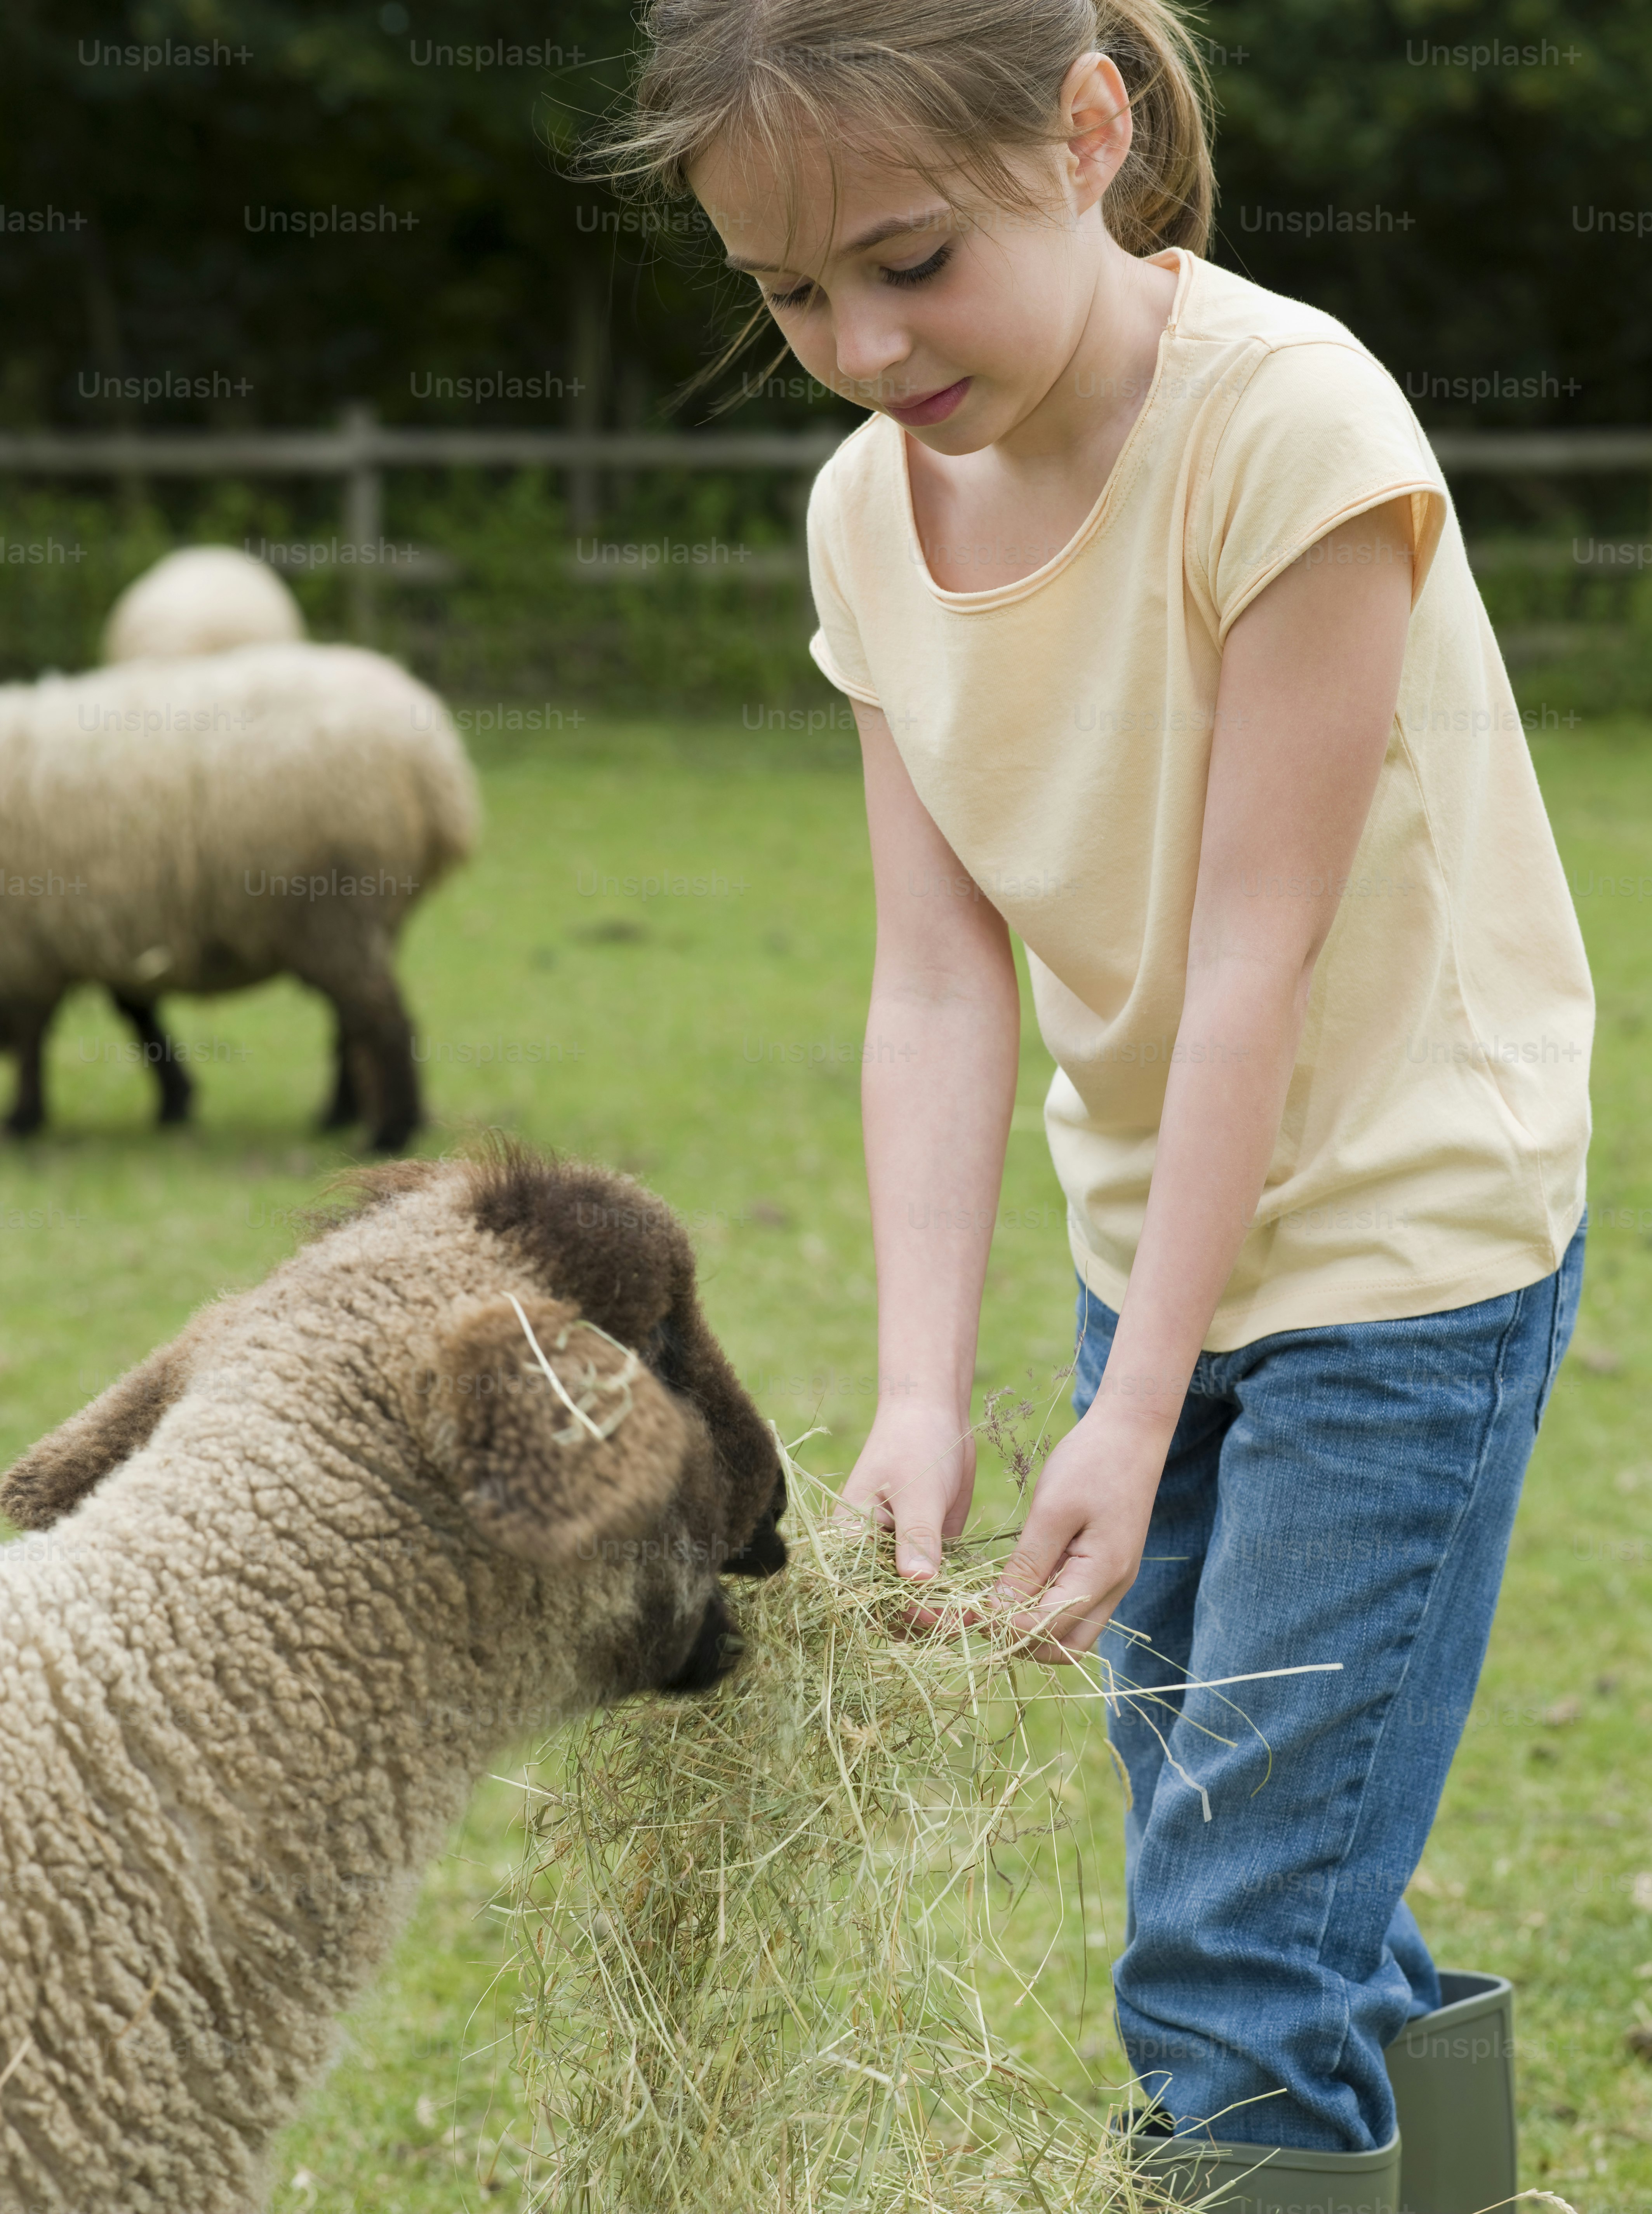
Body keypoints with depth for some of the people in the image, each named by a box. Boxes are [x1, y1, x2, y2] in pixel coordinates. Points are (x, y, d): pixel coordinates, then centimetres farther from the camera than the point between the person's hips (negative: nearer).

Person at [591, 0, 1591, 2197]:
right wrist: (922, 1396, -18)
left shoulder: (1286, 418, -23)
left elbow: (1253, 951, -23)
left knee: (1234, 1967, -7)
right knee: (1215, 1930, 14)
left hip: (1410, 1224, -7)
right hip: (1155, 1236, 7)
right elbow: (942, 982, -7)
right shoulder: (874, 510, -3)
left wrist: (1133, 1418, -22)